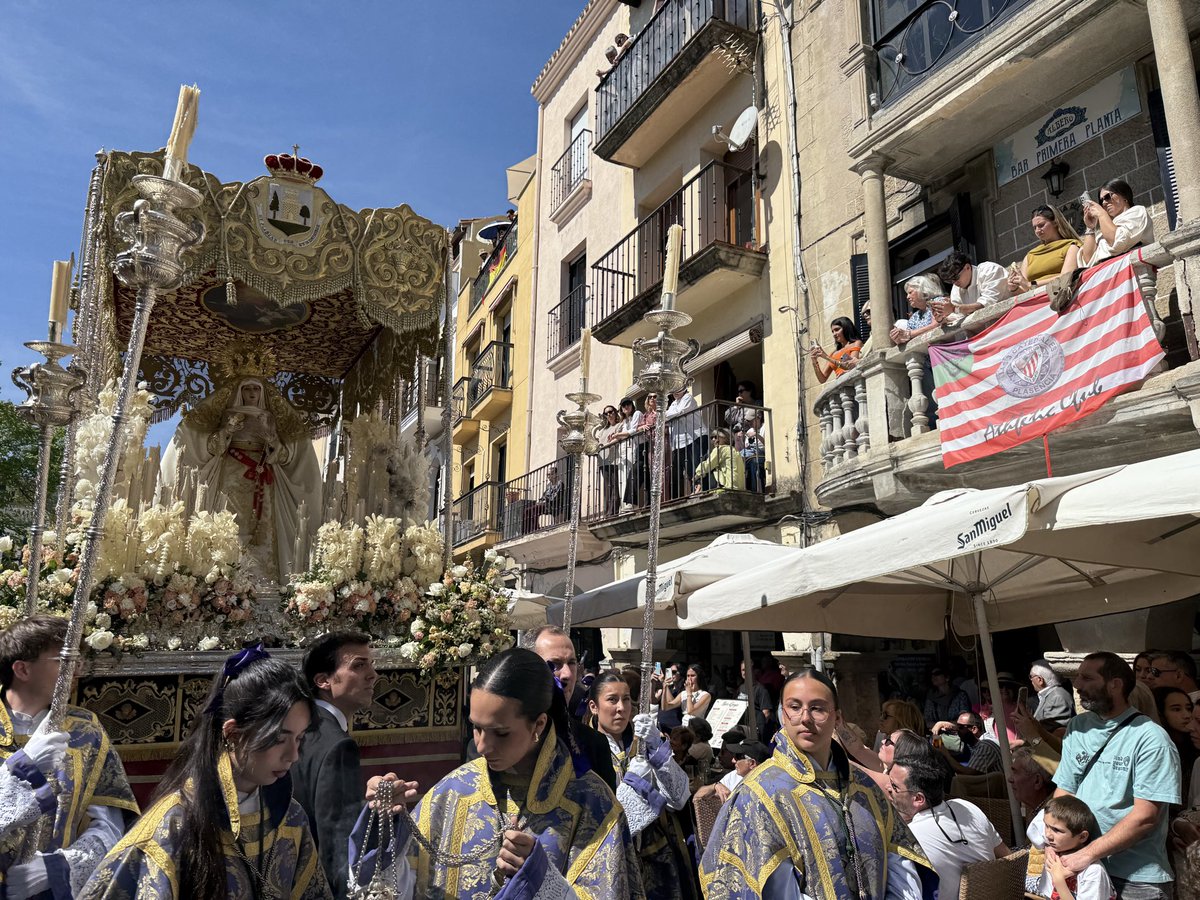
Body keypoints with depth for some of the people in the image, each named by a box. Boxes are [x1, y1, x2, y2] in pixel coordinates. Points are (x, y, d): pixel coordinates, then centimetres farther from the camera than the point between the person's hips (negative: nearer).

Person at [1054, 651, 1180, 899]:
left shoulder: (1151, 739, -13)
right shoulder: (1077, 727, 4)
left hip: (1136, 879, -4)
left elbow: (1145, 816, -17)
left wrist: (1087, 854, -19)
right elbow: (1064, 792, 4)